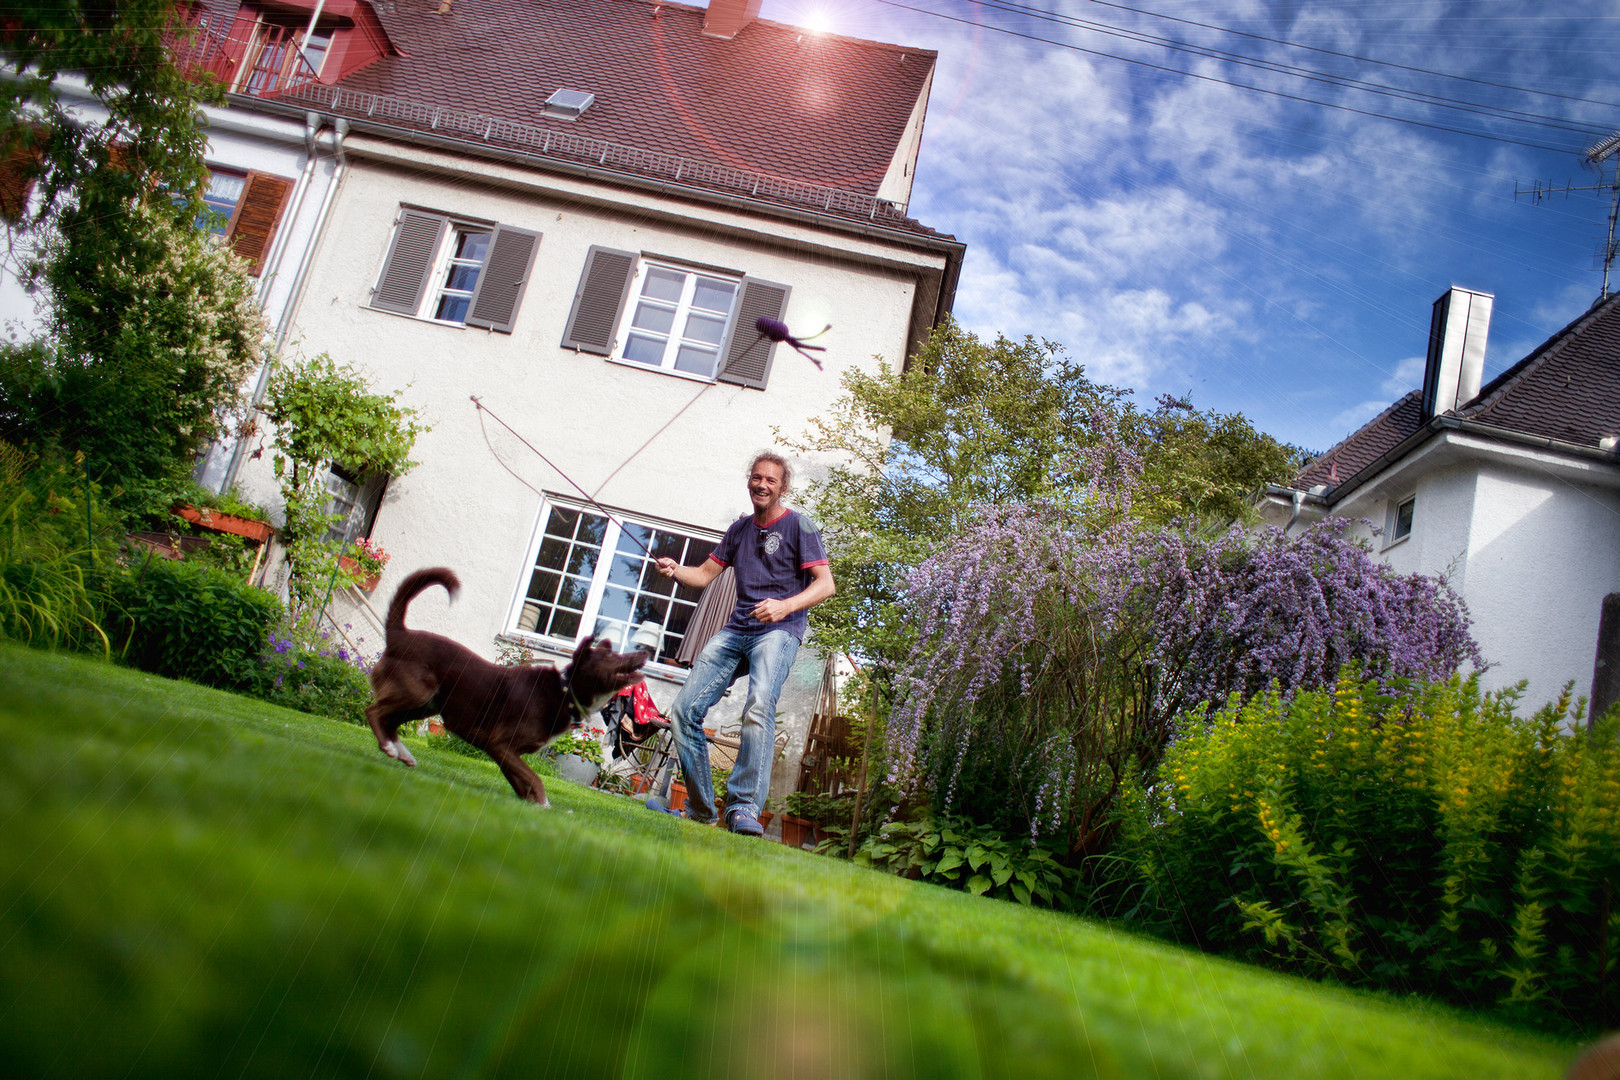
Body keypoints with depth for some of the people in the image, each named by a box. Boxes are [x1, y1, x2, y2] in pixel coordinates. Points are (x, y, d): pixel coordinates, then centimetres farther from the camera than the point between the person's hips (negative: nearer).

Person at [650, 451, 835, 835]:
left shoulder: (799, 526, 3)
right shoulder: (740, 528, 21)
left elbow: (826, 584, -6)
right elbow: (705, 573, 23)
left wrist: (785, 606, -23)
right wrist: (675, 570, 0)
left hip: (780, 630, -6)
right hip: (736, 629, 6)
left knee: (759, 706, -33)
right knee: (685, 709, -7)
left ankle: (745, 808, -33)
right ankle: (700, 810, 4)